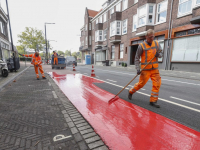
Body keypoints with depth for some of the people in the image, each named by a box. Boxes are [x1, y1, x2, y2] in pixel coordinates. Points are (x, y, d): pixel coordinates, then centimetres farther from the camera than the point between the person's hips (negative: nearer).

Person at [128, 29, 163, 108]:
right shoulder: (141, 46, -6)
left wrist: (159, 54, -10)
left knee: (157, 84, -2)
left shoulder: (157, 44, 8)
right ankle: (131, 91, 30)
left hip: (155, 69, 5)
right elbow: (137, 58, -4)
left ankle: (153, 101, 12)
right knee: (141, 83, 3)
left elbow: (161, 53, 15)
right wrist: (137, 69, -12)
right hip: (145, 69, -4)